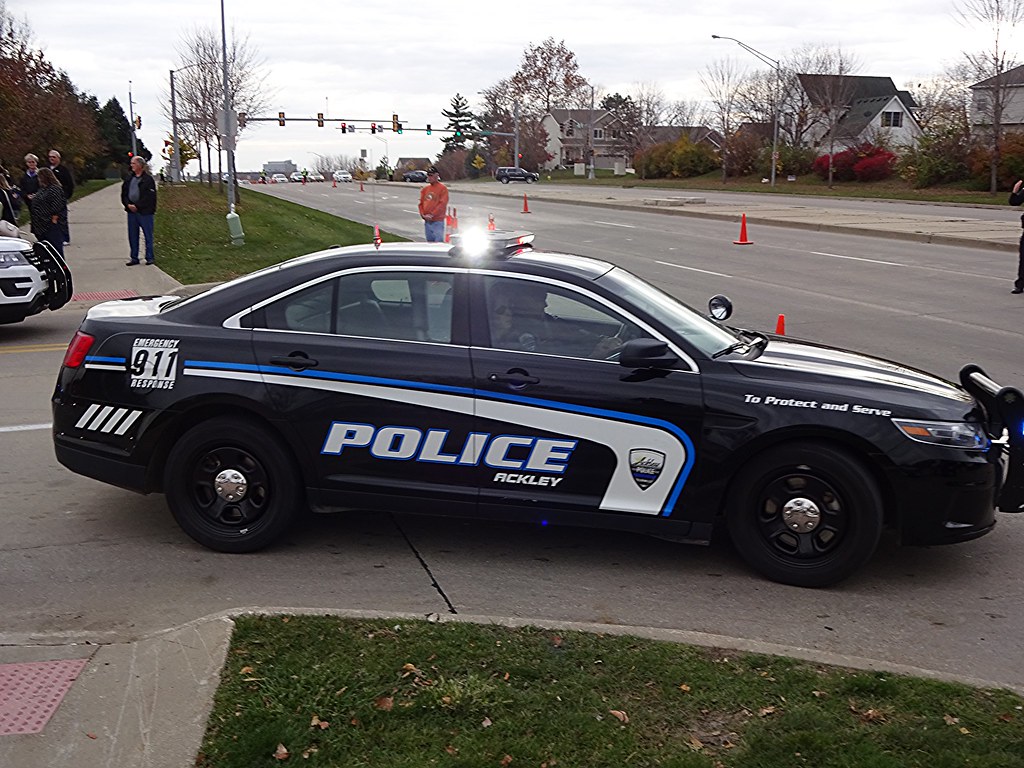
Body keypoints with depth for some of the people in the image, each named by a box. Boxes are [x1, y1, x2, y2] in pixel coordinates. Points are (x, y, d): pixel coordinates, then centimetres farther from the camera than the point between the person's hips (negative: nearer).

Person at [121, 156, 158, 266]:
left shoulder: (148, 179, -5)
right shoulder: (129, 179, 14)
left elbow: (149, 197, -12)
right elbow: (123, 194, 14)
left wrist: (137, 206, -14)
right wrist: (128, 205, -4)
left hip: (144, 212, -6)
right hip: (131, 211, 6)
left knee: (148, 236, 0)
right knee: (132, 236, 9)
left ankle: (149, 258, 8)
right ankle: (134, 258, 16)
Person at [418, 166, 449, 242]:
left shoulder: (443, 188, -5)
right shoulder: (425, 189, 14)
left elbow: (442, 204, -14)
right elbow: (421, 203, 15)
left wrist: (432, 215, -18)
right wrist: (422, 215, -2)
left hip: (438, 222, -7)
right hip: (427, 221, 7)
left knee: (438, 243, -10)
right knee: (429, 242, 12)